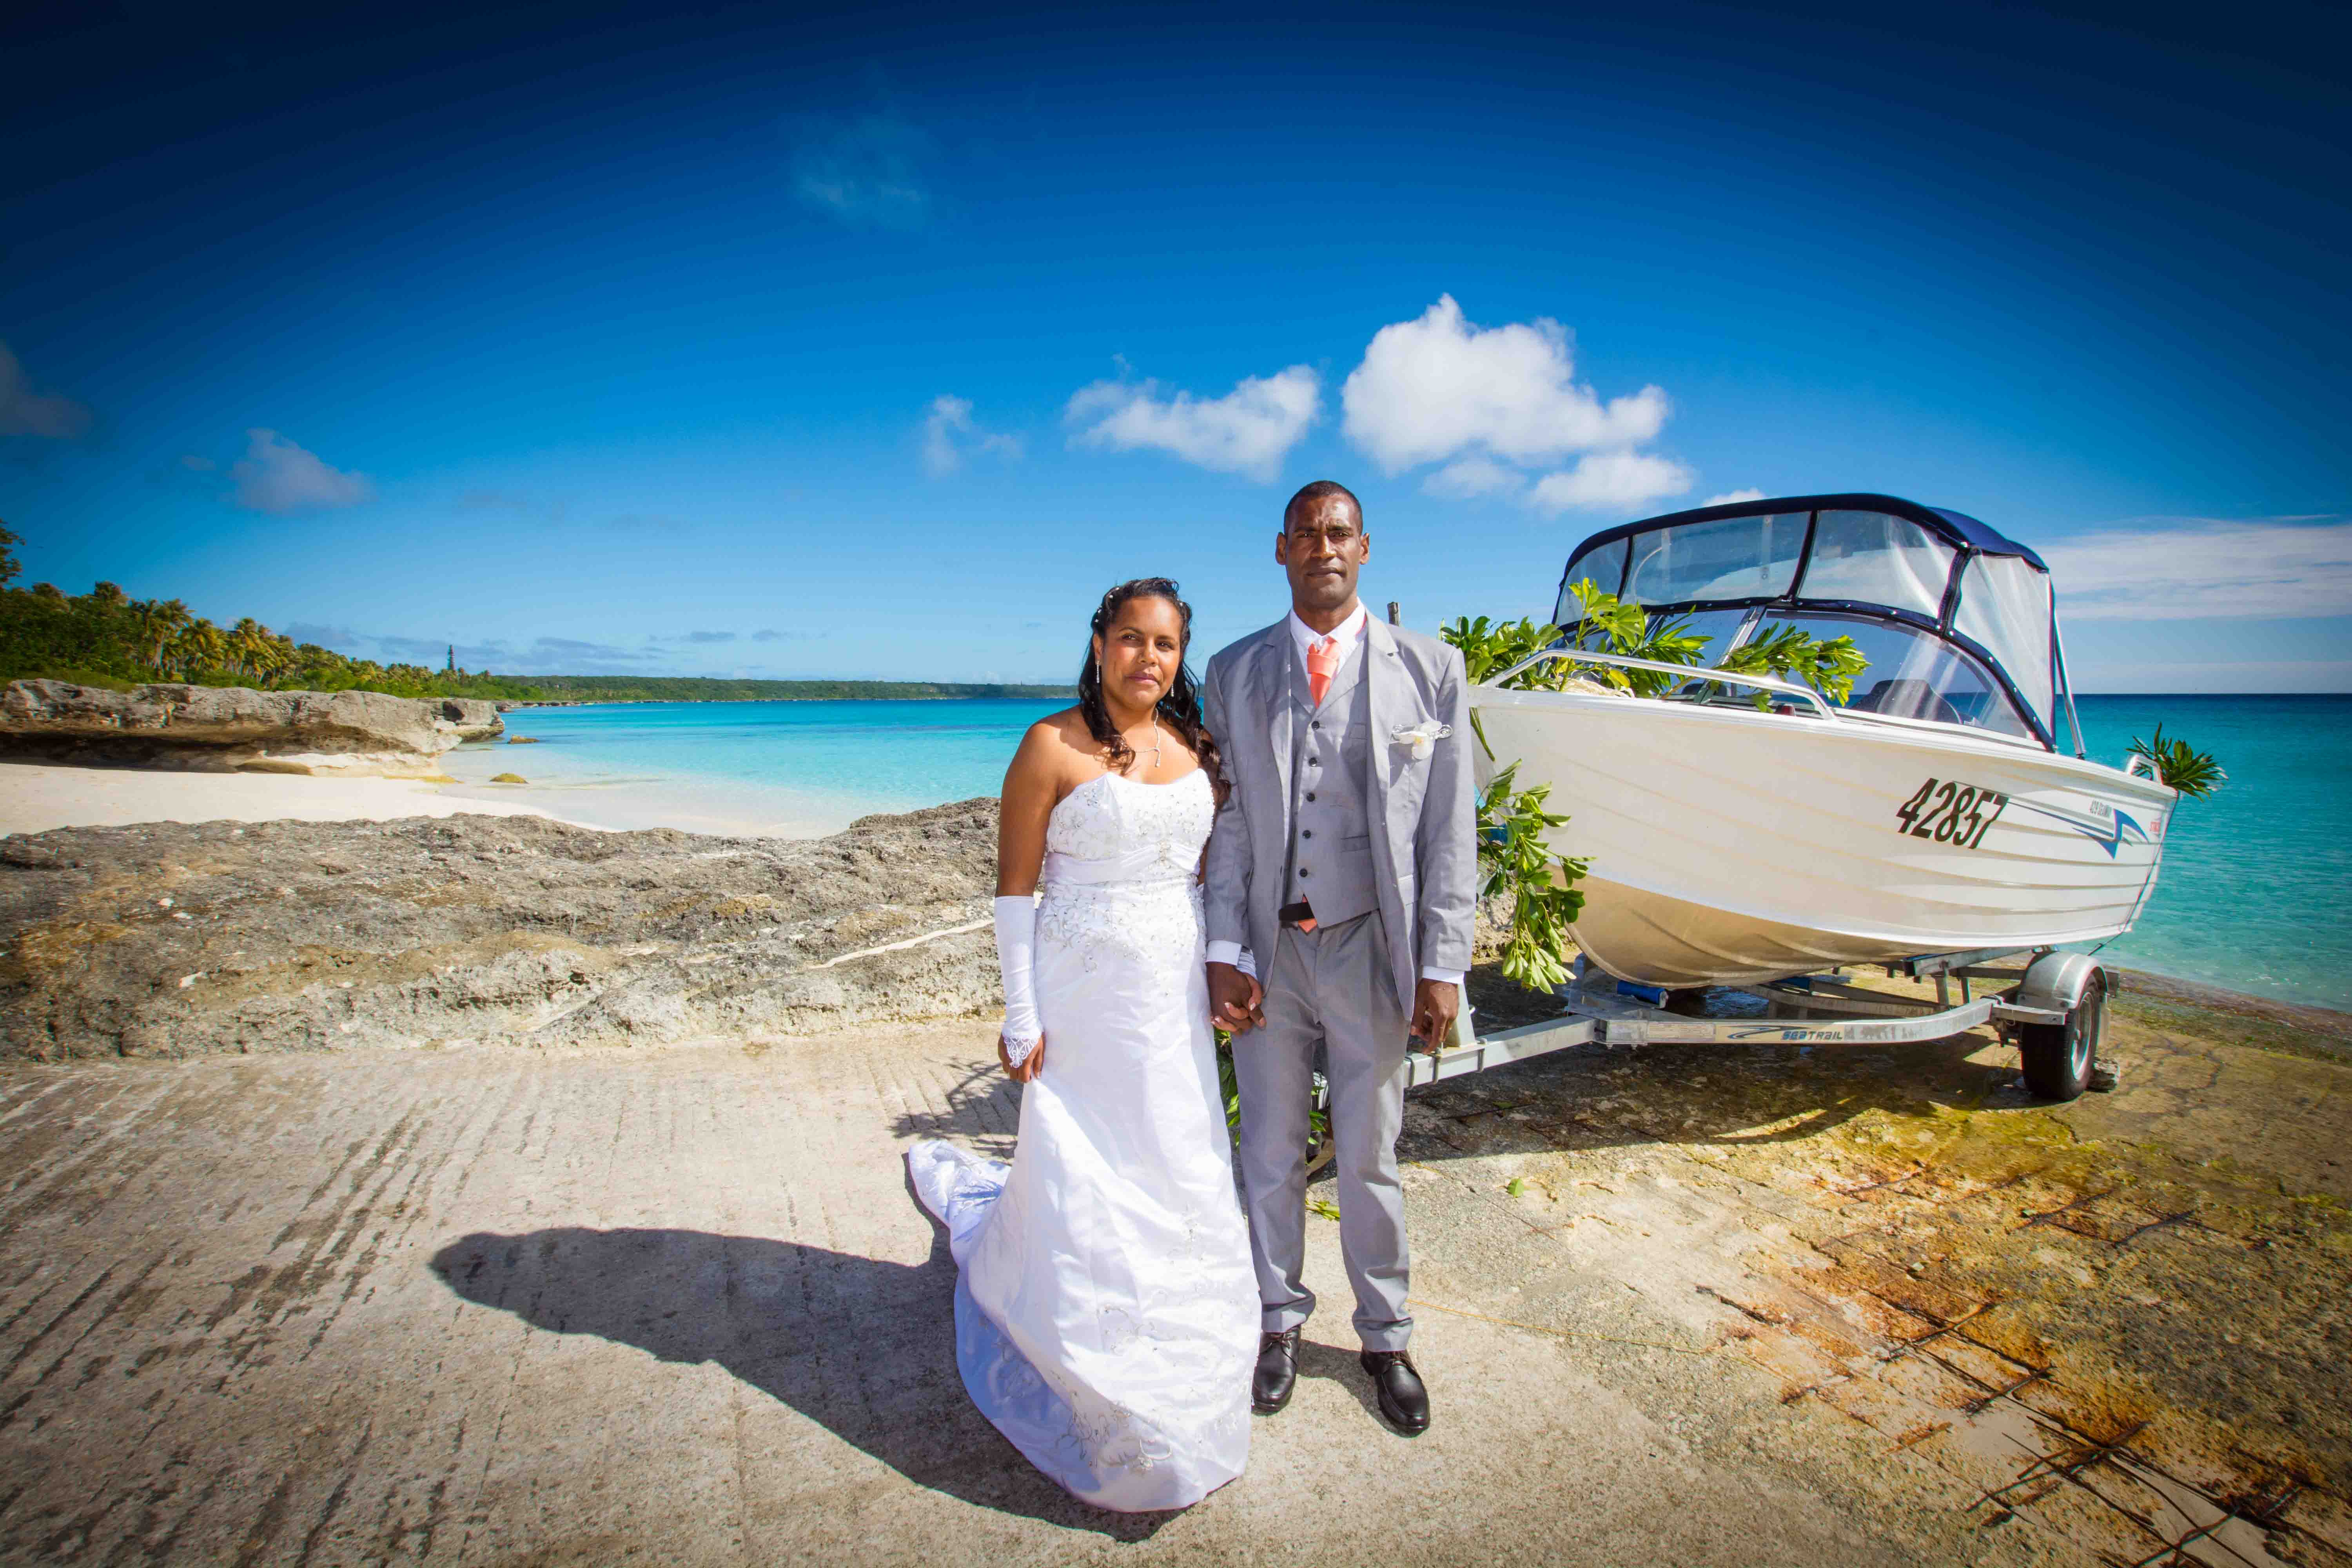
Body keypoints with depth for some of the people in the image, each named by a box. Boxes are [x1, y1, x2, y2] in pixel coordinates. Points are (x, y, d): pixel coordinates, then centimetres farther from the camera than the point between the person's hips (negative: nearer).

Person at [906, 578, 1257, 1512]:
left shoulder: (1198, 749, 5)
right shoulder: (1052, 746, -10)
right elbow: (1014, 887, -9)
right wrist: (1020, 1016, -10)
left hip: (1176, 1003, 6)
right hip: (1085, 1003, -5)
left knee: (1182, 1180, 14)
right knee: (1082, 1196, 5)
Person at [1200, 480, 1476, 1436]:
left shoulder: (1430, 669, -2)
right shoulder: (1235, 672, 3)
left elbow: (1450, 829, -3)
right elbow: (1228, 820, 2)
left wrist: (1443, 966, -6)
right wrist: (1225, 952, -3)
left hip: (1369, 949, -1)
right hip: (1266, 953, 2)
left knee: (1370, 1160, 13)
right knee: (1270, 1153, 16)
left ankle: (1384, 1336, 37)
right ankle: (1279, 1318, 39)